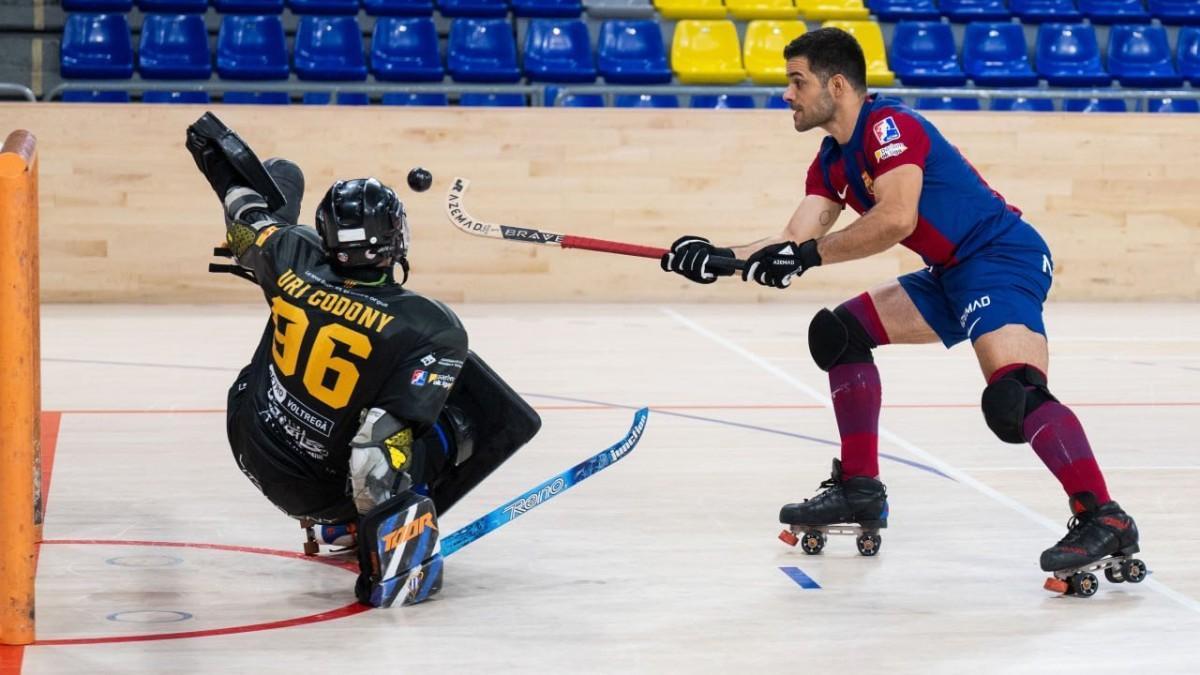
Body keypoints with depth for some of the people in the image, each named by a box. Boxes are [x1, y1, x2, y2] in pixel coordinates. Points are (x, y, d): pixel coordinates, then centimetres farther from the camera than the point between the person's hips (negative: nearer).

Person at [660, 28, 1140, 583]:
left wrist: (809, 255, -23)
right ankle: (860, 488, 15)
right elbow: (795, 241, 7)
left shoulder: (889, 126, -15)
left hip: (1004, 259, -10)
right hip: (952, 276, 10)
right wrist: (720, 257, -6)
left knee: (1012, 397, -30)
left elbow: (896, 219, -28)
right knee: (841, 332, 11)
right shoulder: (832, 164, 14)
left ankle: (1103, 519, -29)